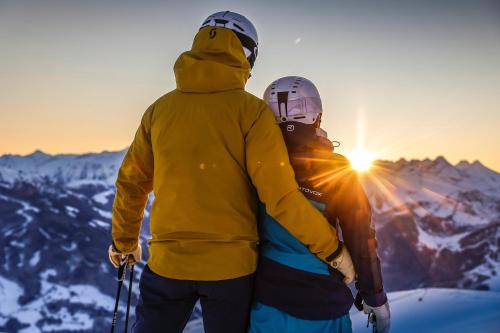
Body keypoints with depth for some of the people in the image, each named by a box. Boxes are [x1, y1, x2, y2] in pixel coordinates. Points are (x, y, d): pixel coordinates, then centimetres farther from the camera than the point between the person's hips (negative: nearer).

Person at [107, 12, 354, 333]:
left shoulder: (160, 109, 2)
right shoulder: (251, 111, -9)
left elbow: (131, 184, 10)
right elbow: (281, 197, -16)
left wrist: (125, 240, 26)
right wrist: (332, 249, -4)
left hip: (169, 262, 2)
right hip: (232, 265, -2)